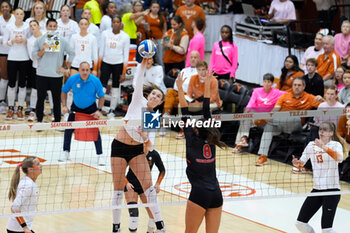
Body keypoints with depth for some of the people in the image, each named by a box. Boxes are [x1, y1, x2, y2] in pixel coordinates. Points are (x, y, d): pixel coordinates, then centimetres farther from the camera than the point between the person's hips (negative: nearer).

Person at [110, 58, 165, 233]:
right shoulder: (138, 101, -2)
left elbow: (148, 141, 0)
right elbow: (138, 82, -18)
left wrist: (144, 135, -23)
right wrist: (144, 63, -32)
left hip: (136, 150, 2)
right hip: (119, 147, -2)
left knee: (148, 186, -8)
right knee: (118, 189, 0)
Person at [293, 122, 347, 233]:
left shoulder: (335, 144, -6)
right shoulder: (312, 145, 9)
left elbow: (339, 158, -27)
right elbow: (301, 163, 14)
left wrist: (324, 147, -39)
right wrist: (297, 162, -10)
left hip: (332, 190, -6)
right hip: (317, 189, 6)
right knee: (300, 223, 1)